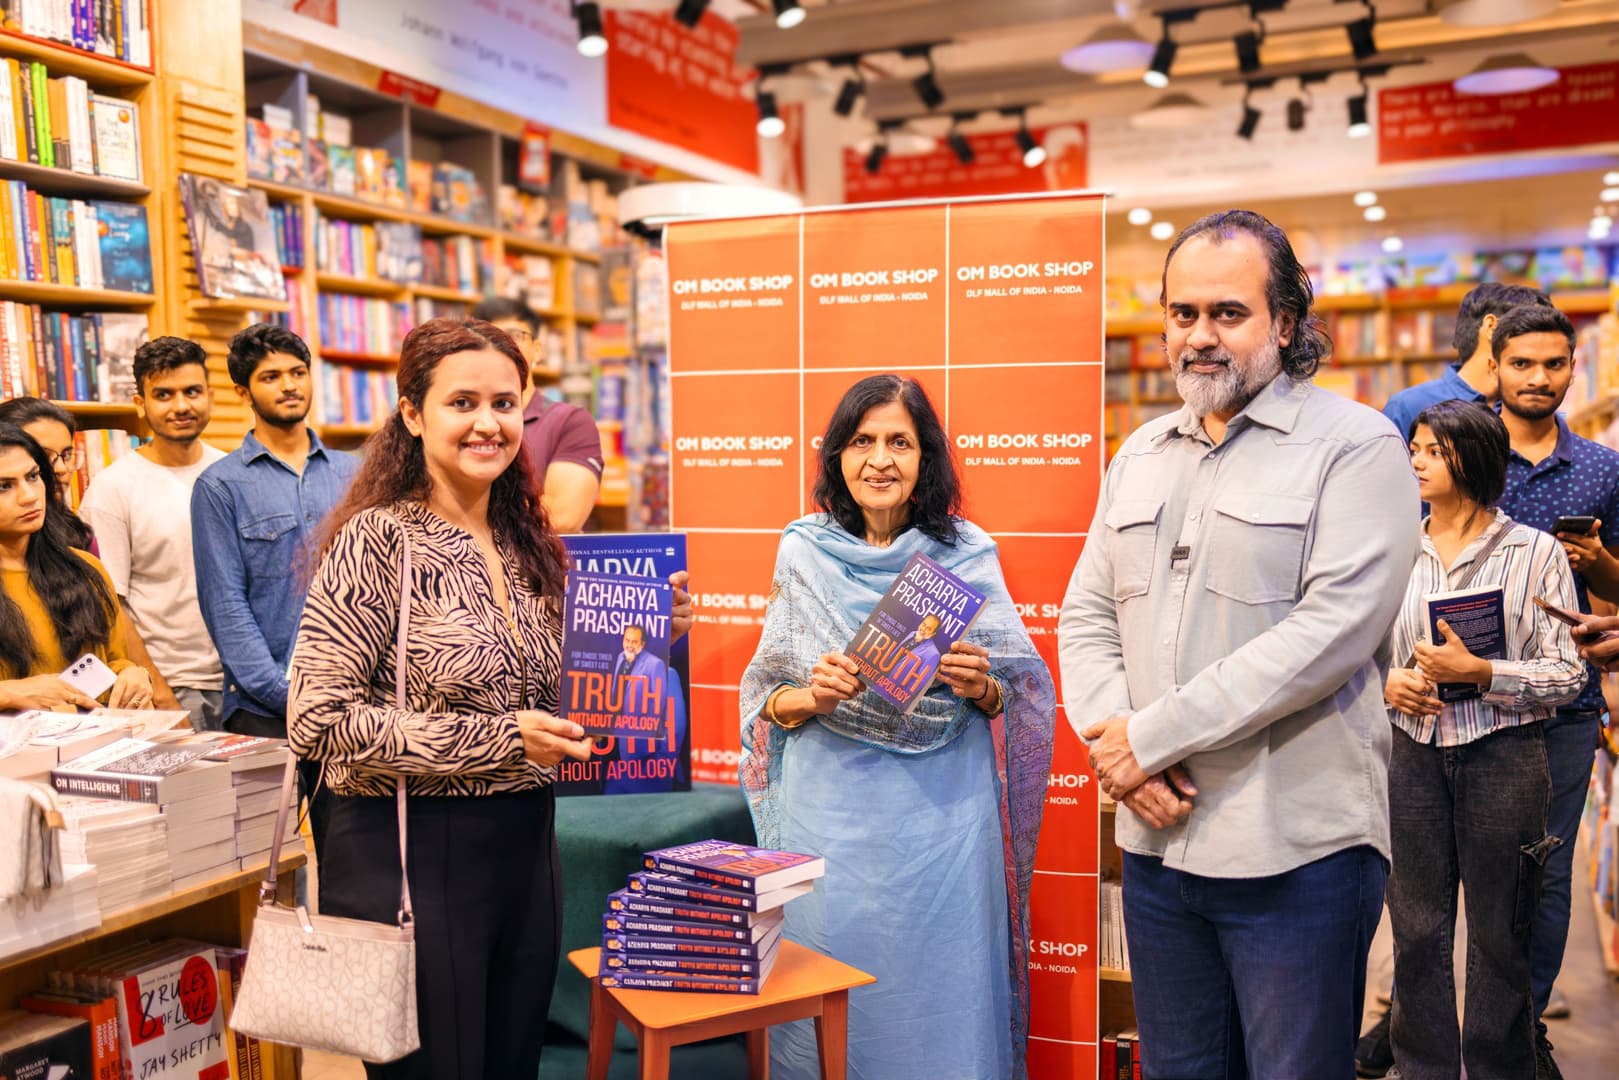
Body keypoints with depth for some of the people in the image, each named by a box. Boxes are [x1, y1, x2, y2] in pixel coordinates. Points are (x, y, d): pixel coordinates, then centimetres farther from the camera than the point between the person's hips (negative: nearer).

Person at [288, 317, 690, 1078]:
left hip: (524, 850, 6)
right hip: (410, 854, -6)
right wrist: (496, 739, -22)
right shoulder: (379, 539, -12)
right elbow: (318, 719, -18)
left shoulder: (528, 546, 7)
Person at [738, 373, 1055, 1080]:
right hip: (830, 816, 1)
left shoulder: (967, 555, 0)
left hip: (941, 817, 0)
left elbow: (1020, 699, 4)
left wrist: (979, 686, -17)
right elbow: (765, 698, 6)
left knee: (939, 999, 8)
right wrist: (812, 697, -15)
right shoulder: (804, 553, 2)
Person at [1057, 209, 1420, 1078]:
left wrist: (1151, 736, -17)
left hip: (1297, 851, -5)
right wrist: (1110, 738, -9)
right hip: (1157, 836, 6)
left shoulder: (1355, 446, -7)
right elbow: (1086, 617, 10)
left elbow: (1333, 631, -18)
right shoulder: (1139, 457, 13)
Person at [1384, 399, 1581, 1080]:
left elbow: (1568, 675, -5)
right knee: (1416, 932, 9)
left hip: (1503, 759, -3)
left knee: (1499, 939, 7)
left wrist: (1476, 671, -18)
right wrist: (1386, 684, -6)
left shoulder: (1536, 553, -2)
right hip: (1414, 755, 3)